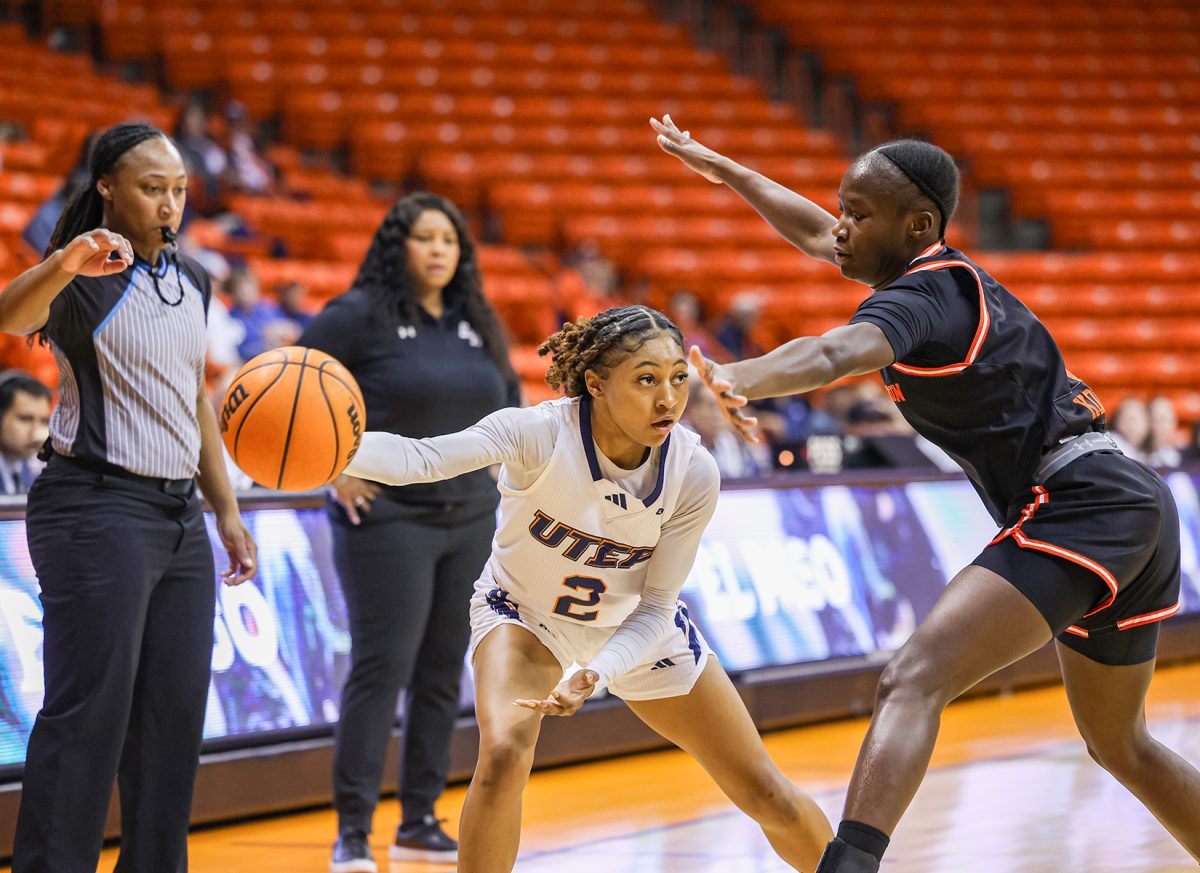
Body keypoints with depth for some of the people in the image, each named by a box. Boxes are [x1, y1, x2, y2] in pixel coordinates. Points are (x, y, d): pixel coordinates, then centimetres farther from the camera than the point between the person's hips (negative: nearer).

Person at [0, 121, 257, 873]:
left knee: (174, 714, 7)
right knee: (88, 712, -11)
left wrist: (227, 509, 20)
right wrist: (64, 264, -53)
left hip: (180, 514, 7)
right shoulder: (85, 279, -9)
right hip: (98, 508, -7)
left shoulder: (193, 281, 14)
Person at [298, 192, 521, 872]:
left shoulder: (478, 324, 10)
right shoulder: (361, 315, -8)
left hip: (470, 522, 6)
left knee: (443, 674, 9)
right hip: (390, 519, -6)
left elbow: (509, 395, 25)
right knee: (381, 669, -9)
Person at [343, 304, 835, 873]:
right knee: (504, 754, -33)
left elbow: (655, 610, -19)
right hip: (523, 613, -2)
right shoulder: (540, 434, -33)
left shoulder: (693, 474, -25)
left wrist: (594, 676, -37)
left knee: (767, 797, 5)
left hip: (635, 629, 3)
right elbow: (419, 458, -49)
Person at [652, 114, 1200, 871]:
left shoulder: (920, 298, -11)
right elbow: (818, 237, 34)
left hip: (1083, 508, -11)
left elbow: (836, 353, -35)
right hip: (1137, 505, 11)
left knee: (915, 681, -27)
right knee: (1122, 745, 28)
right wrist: (726, 170, 42)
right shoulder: (947, 273, 17)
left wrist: (737, 379, -53)